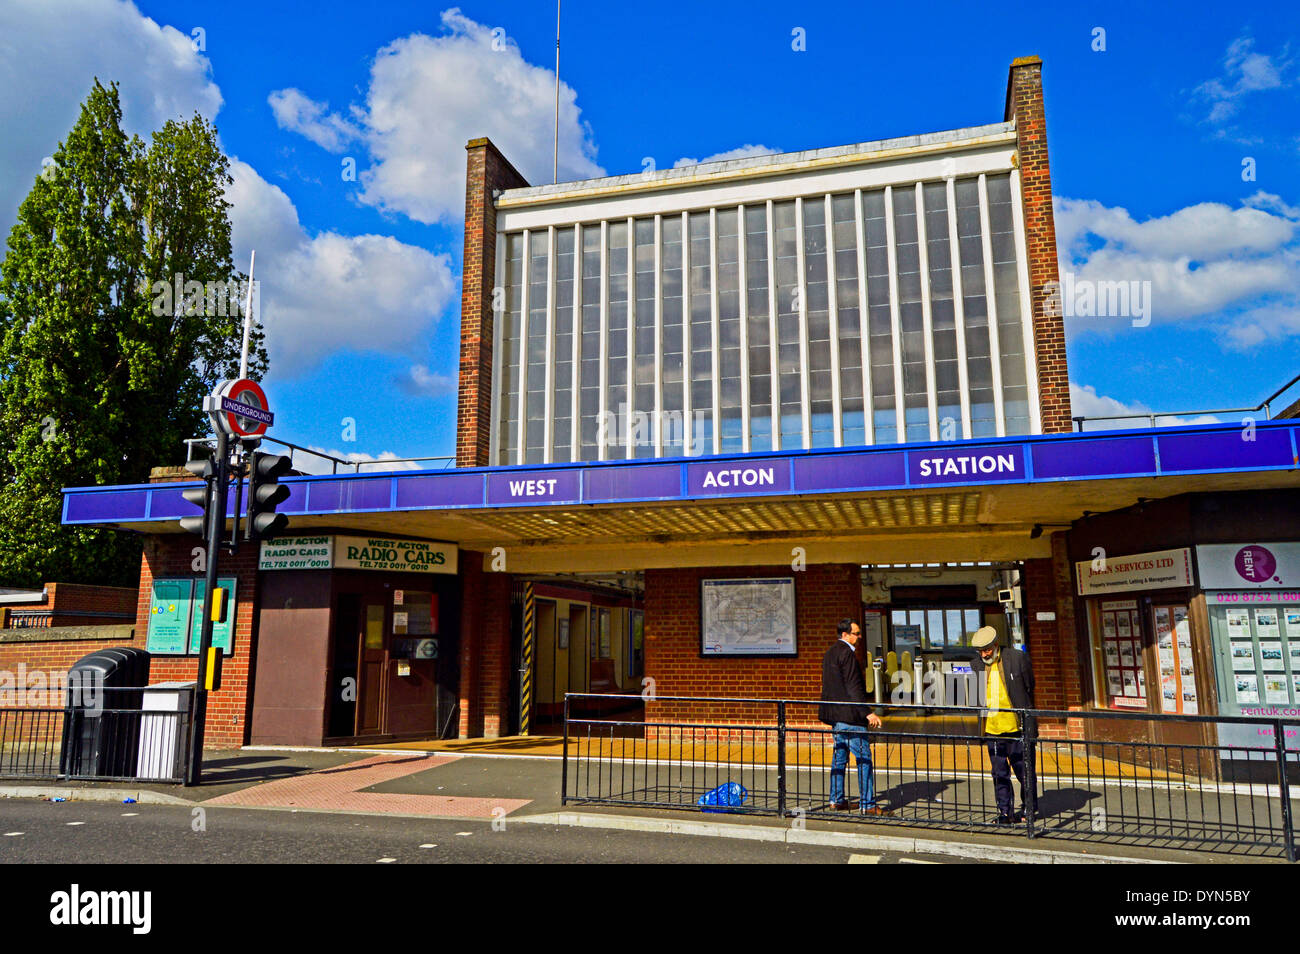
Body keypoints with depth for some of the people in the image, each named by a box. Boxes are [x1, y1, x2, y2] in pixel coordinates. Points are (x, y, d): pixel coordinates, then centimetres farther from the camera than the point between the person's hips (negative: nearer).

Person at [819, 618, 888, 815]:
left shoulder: (830, 652, 15)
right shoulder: (846, 653, -15)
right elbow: (853, 686, -19)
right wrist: (868, 713, -19)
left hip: (834, 714, 10)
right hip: (849, 714, -10)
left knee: (839, 756, 15)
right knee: (863, 758, -4)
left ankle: (836, 800, 20)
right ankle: (867, 804, -2)